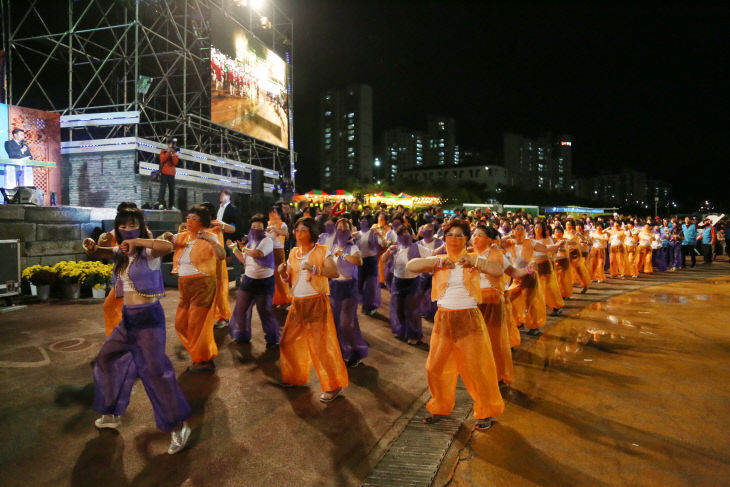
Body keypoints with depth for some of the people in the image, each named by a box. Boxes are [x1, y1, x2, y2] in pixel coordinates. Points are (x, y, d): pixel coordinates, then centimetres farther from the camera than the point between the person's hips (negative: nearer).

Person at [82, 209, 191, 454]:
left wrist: (136, 241, -31)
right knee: (107, 360, 20)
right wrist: (90, 246, -23)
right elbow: (95, 253, -1)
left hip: (149, 317, -9)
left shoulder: (148, 252, -12)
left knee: (155, 371, -10)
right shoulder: (120, 253, 11)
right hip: (128, 317, 9)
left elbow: (167, 246, -33)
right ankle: (112, 414, 40)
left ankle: (179, 427, 0)